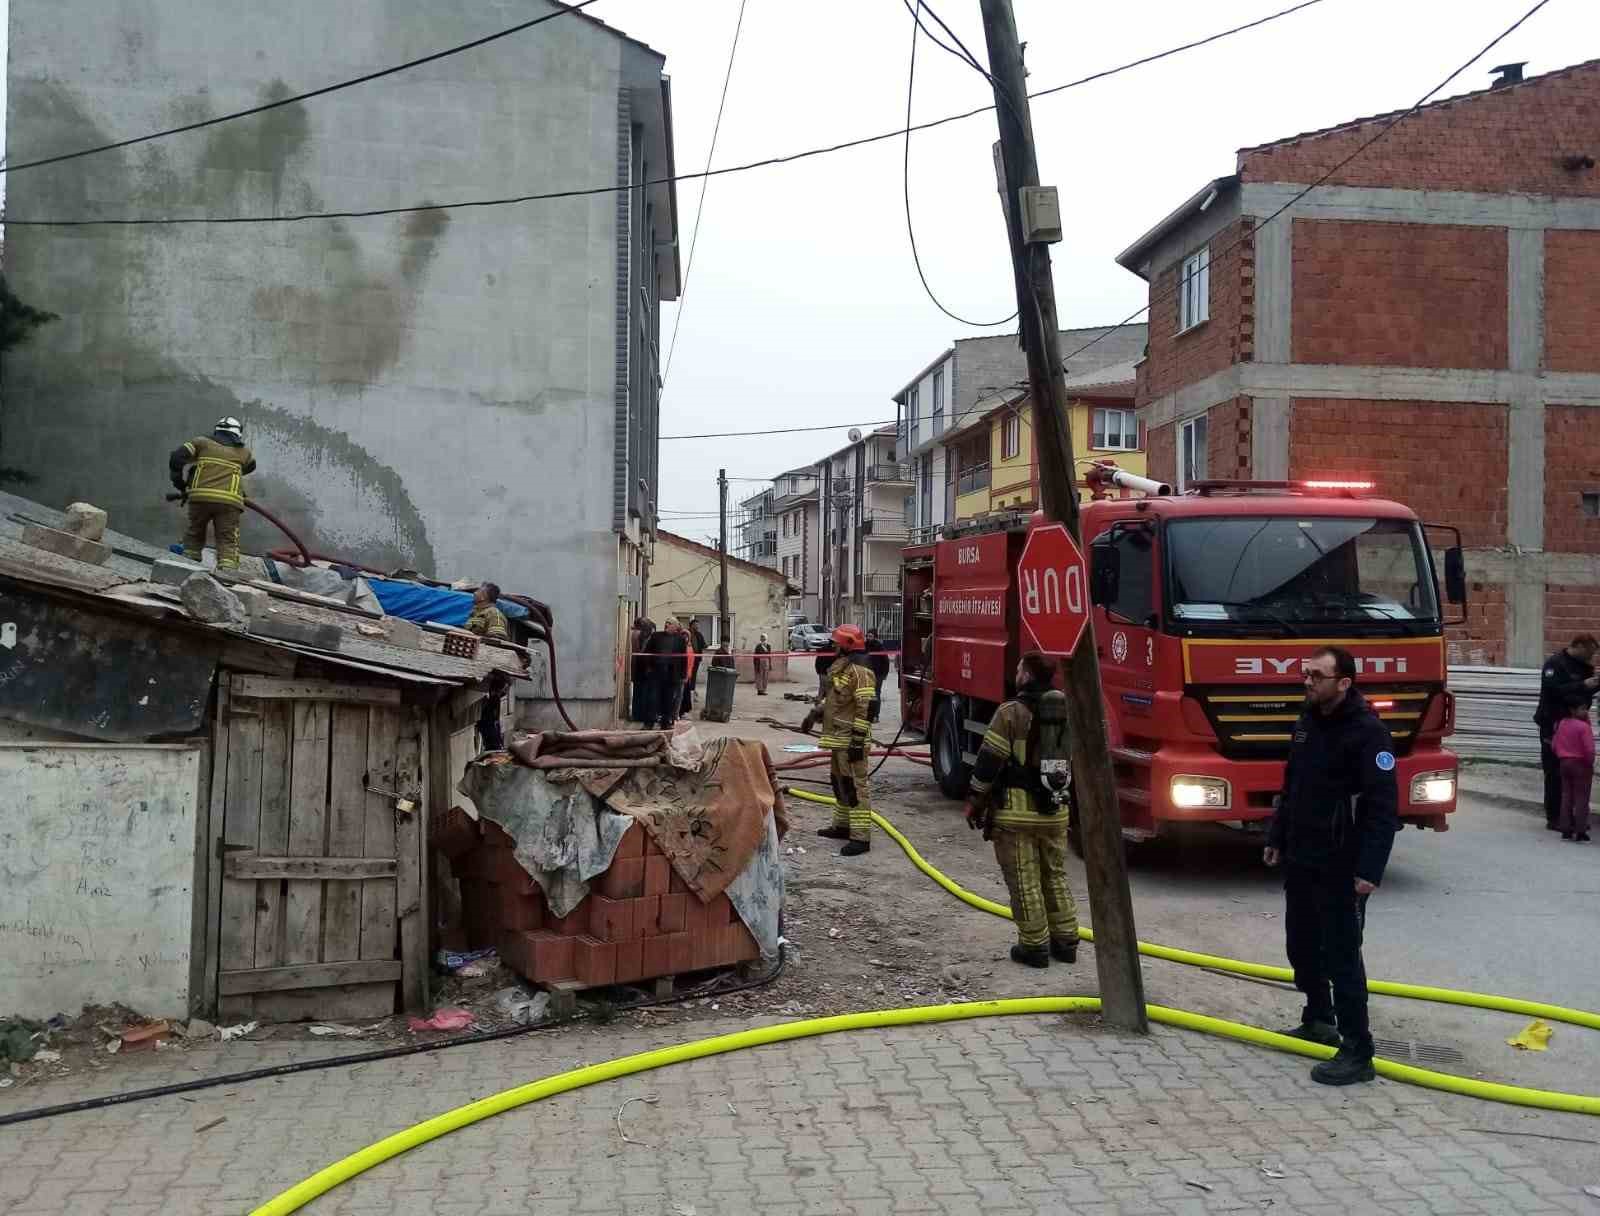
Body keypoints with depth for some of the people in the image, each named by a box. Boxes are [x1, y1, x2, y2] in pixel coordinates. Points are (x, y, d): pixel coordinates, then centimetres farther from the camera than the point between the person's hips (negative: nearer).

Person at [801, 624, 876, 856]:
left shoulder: (859, 672, -18)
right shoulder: (841, 669, 16)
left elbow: (864, 709, -22)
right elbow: (831, 696, 29)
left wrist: (858, 741, -24)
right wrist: (814, 714, 22)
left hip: (851, 741, -11)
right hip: (839, 739, 11)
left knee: (854, 786, -11)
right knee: (839, 782, 19)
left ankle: (861, 837, -11)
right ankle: (842, 825, 32)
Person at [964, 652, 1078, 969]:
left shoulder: (1011, 713, -13)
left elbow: (989, 762, -13)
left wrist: (975, 801, -3)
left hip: (1016, 813, -6)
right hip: (1055, 812, 6)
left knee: (1025, 883, 2)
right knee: (1056, 877, 17)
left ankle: (1034, 946, 6)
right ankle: (1065, 941, 21)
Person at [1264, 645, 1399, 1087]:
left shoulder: (1368, 732, -17)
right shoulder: (1307, 722, 9)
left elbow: (1384, 808, -20)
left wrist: (1370, 869, -24)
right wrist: (1276, 838, 19)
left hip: (1341, 867, -8)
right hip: (1300, 859, 8)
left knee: (1342, 954, -6)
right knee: (1302, 945, 18)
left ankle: (1357, 1053, 1)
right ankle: (1318, 1021, 36)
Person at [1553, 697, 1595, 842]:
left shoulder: (1561, 724, 4)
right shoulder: (1584, 726, -18)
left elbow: (1554, 746, 7)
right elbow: (1589, 749, -20)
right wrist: (1591, 763, -4)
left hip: (1564, 763, 6)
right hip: (1581, 765, -6)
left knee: (1566, 796, 11)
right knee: (1581, 798, 0)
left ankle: (1566, 830, 14)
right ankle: (1580, 833, 1)